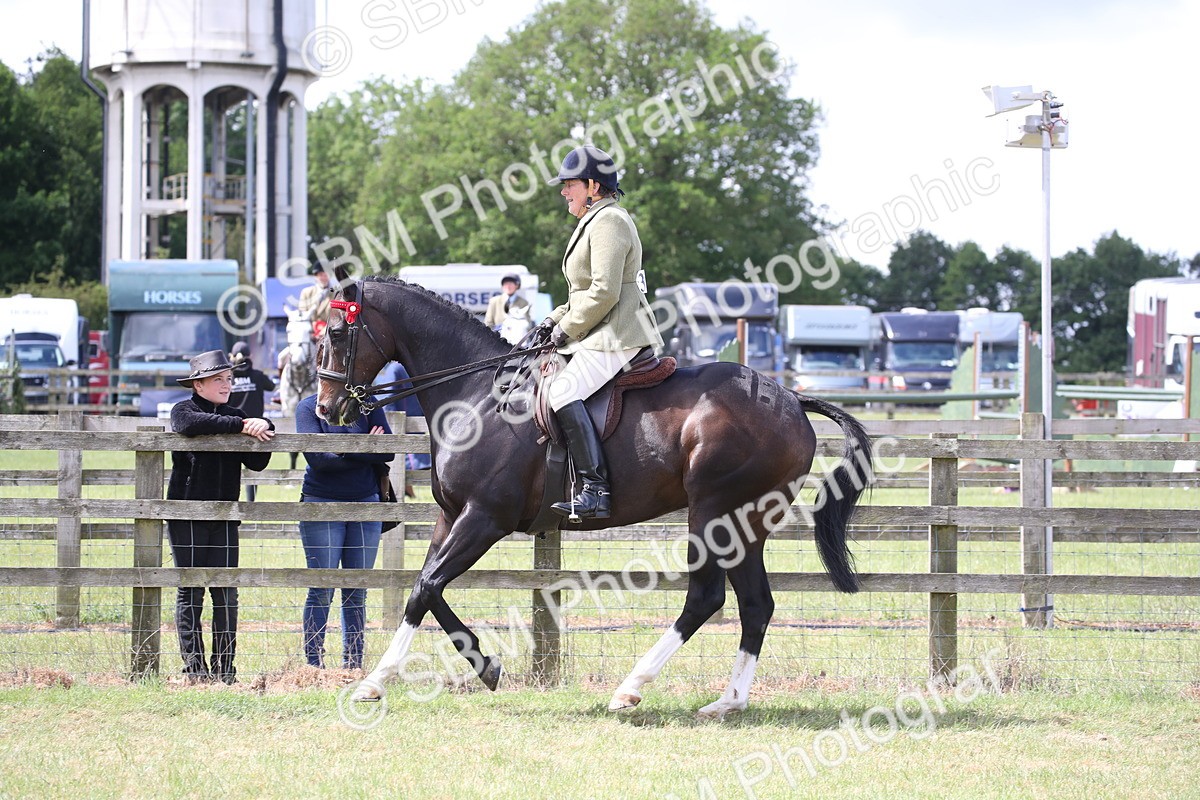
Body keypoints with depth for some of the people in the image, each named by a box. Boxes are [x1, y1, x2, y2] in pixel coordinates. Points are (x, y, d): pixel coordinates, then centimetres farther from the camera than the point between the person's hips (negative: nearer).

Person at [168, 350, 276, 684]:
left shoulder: (236, 416, 14)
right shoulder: (183, 410, 0)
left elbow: (257, 463, 5)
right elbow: (193, 424, -26)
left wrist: (264, 429, -12)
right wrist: (241, 427, -26)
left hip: (224, 517, 4)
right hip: (187, 516, -4)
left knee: (226, 593, -1)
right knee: (190, 593, 0)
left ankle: (224, 669, 3)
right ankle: (194, 666, 4)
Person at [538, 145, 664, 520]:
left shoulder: (608, 222, -12)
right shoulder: (595, 221, 22)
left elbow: (604, 292, -21)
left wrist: (567, 329, -13)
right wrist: (556, 319, 13)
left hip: (615, 338, -12)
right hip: (604, 336, 12)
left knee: (564, 392, -25)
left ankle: (596, 491, -33)